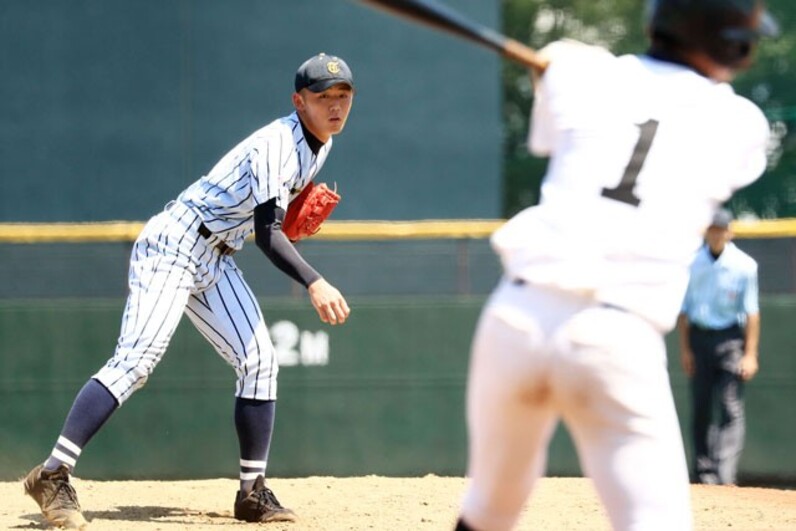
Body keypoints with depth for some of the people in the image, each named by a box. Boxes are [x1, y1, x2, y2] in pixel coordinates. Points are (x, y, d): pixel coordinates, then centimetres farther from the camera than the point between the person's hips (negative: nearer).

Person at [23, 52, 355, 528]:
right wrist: (314, 283, -42)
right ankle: (53, 474, -21)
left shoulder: (319, 146, 8)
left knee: (259, 361, 1)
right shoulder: (279, 144, -21)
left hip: (214, 263, 9)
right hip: (174, 245, -9)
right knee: (137, 360, -19)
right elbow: (267, 233, -30)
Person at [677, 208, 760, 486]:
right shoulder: (693, 263, 5)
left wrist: (750, 354, -9)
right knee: (700, 407, 4)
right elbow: (684, 308, 10)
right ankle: (703, 470, 12)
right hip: (699, 338, 3)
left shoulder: (744, 265, -3)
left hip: (730, 338, -3)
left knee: (731, 408, -10)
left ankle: (724, 473, -16)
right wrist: (684, 348, 3)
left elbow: (751, 312, -4)